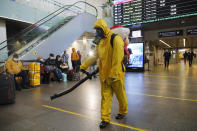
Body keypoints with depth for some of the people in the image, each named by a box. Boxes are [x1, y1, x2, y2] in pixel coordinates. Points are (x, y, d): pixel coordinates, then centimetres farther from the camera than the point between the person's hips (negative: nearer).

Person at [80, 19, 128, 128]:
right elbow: (94, 56, 16)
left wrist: (113, 74, -23)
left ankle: (123, 112, 39)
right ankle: (105, 119, 19)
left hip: (116, 74, -6)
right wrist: (84, 66, 14)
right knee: (105, 96, 8)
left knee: (121, 95, 13)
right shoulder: (100, 42, 11)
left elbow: (117, 59, -21)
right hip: (104, 74, 6)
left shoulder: (116, 39, -14)